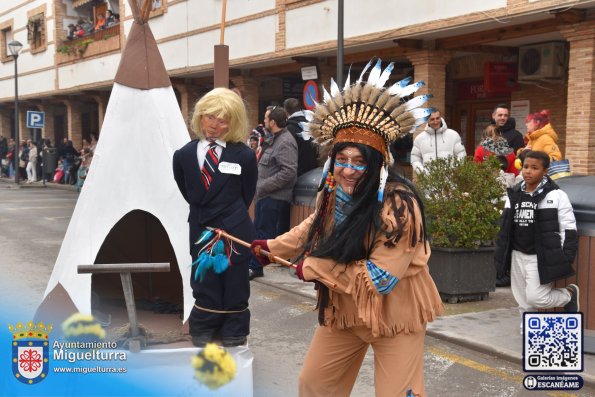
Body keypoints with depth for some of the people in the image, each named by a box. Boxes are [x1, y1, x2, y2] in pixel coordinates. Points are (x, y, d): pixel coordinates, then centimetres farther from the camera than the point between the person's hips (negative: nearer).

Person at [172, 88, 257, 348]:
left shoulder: (244, 156, -8)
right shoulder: (184, 155, 1)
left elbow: (246, 195, 2)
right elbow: (188, 193, 10)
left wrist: (230, 217, 8)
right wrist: (204, 215, 9)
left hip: (235, 232, -2)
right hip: (201, 232, 2)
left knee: (234, 291, 9)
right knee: (205, 290, 10)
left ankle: (233, 342, 23)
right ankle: (202, 341, 22)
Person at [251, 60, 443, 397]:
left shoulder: (398, 205, -29)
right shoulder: (333, 193, -5)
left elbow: (380, 279, -31)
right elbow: (315, 228, 19)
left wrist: (313, 268, -23)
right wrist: (272, 247, 17)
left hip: (394, 314, -7)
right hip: (343, 309, 7)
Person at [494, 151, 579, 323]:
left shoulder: (555, 195, -10)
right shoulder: (513, 195, 7)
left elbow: (568, 229, -8)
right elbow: (505, 228, 14)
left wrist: (566, 259, -13)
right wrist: (500, 255, 12)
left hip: (542, 258, -6)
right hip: (518, 256, 6)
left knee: (536, 297, -12)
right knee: (523, 301, 10)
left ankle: (569, 294, 16)